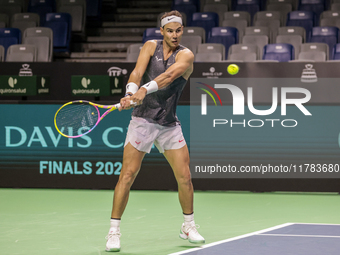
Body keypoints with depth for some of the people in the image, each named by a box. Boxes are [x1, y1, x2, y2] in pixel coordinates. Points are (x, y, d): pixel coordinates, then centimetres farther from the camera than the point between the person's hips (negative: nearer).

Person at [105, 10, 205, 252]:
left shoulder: (186, 55, -4)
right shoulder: (151, 46, 1)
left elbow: (169, 75, -24)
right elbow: (137, 72, -14)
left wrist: (145, 90, -40)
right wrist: (130, 93, -35)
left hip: (170, 125, 1)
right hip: (143, 120, -1)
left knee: (185, 177, 2)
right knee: (127, 175, -7)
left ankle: (188, 226, 23)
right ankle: (114, 231, -1)